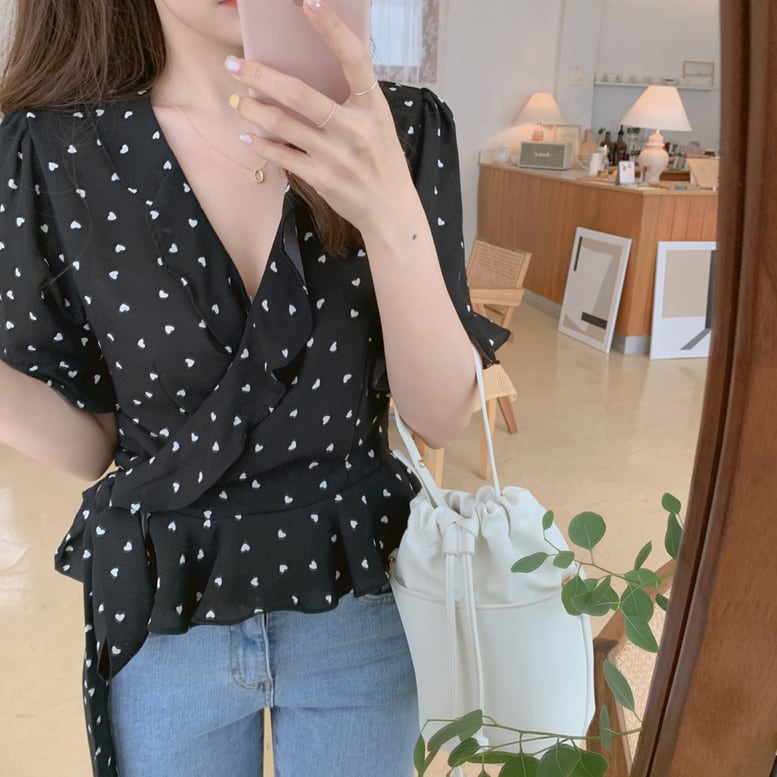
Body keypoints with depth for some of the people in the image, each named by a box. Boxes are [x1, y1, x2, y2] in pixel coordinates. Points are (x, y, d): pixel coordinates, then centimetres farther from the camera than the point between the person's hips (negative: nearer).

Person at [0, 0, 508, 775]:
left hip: (360, 602, 1)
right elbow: (88, 439, -6)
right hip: (159, 616, 0)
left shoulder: (404, 128, -10)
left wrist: (392, 211, -29)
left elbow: (441, 416, -14)